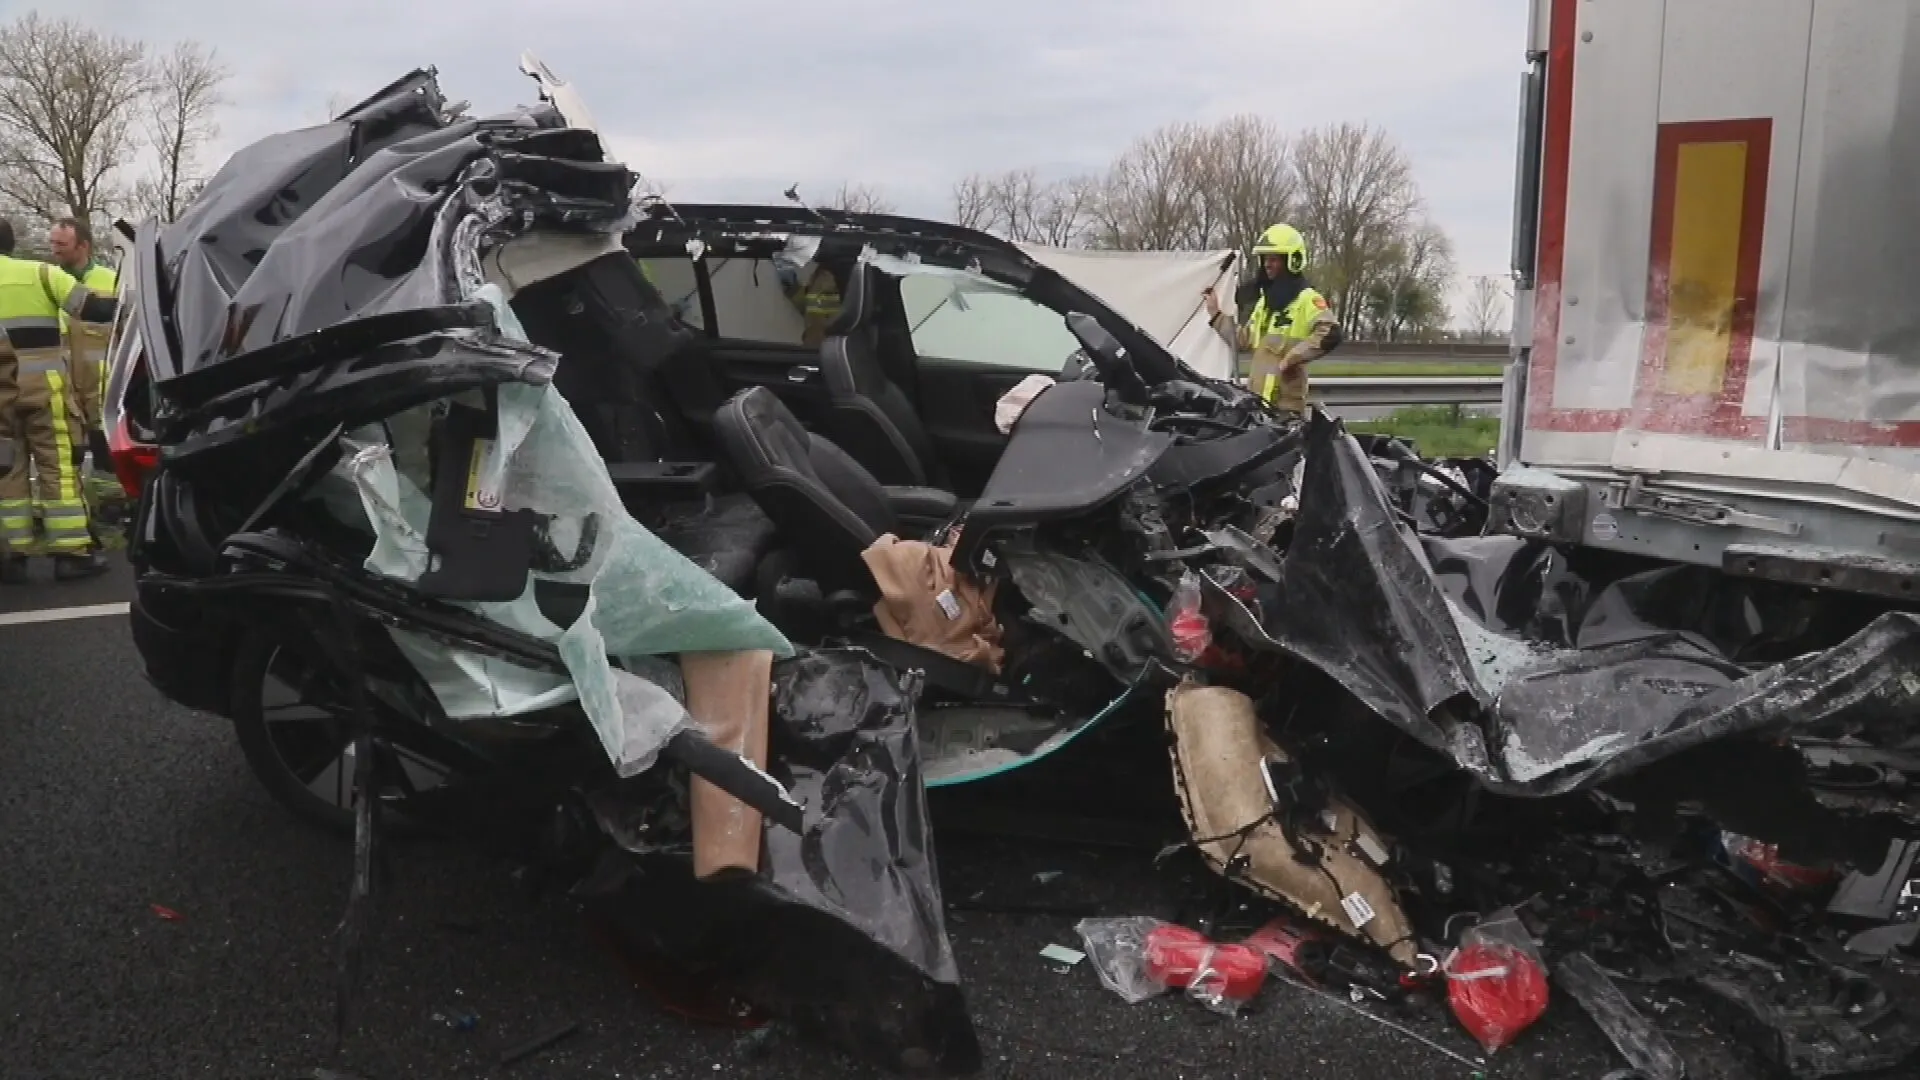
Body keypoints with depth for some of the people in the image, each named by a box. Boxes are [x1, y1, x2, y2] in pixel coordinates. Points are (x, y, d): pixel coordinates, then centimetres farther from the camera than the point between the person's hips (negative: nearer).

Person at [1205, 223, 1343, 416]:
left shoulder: (1307, 300, -7)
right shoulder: (1264, 302, 21)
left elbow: (1330, 335, -23)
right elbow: (1242, 340, 26)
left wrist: (1293, 356, -24)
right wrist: (1216, 314, 22)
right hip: (1256, 399, 9)